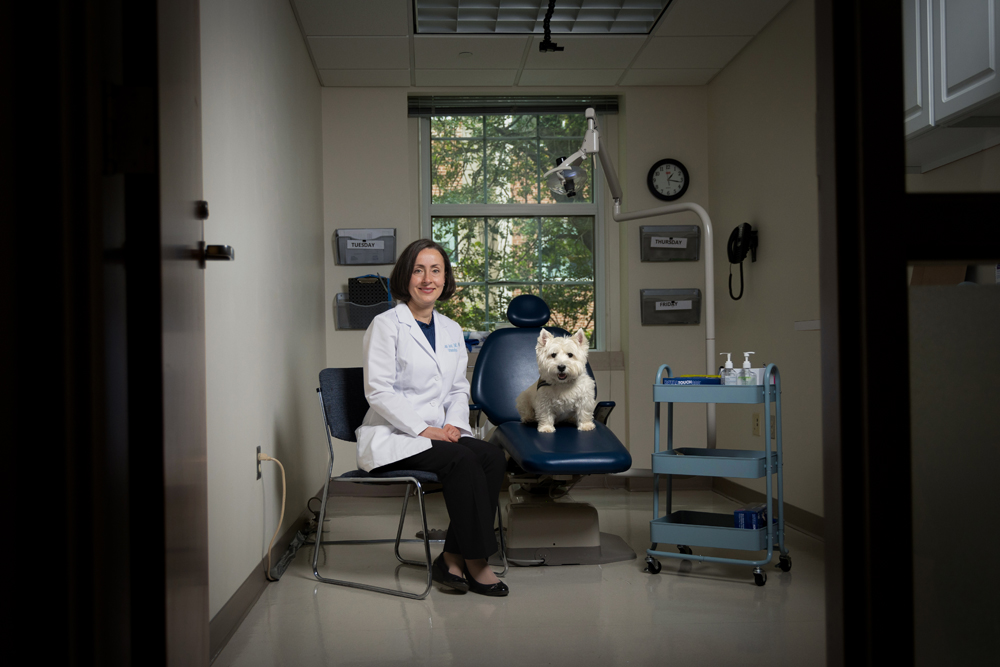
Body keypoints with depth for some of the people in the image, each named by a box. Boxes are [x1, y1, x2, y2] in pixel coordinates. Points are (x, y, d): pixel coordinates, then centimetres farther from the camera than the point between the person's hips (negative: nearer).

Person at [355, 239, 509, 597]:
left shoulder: (451, 330, 15)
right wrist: (423, 430, -18)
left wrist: (453, 425, -4)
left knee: (493, 456, -22)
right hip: (389, 439, -6)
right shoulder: (386, 325, -5)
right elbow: (378, 391, -12)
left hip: (435, 433, 6)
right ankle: (475, 562, -18)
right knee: (461, 460, -30)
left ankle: (452, 559, -15)